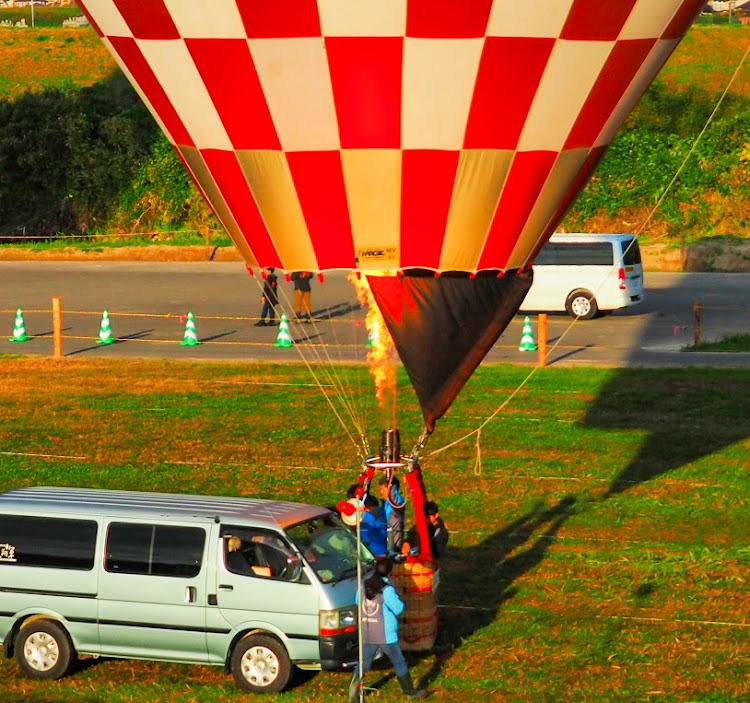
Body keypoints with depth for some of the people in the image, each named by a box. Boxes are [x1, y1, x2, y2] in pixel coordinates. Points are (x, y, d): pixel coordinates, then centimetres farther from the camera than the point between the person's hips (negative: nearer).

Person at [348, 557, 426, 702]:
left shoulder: (364, 585, 1)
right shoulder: (387, 589, -17)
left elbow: (358, 601, 16)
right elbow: (398, 608, -16)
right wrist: (399, 602, 2)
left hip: (366, 634, 5)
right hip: (385, 634, -5)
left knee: (363, 663, 12)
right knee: (399, 663, 9)